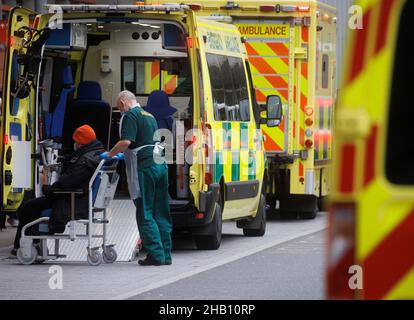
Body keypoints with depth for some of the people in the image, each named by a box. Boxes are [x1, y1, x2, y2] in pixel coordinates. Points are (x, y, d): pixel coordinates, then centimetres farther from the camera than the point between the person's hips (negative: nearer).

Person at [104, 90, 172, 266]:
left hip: (144, 167, -8)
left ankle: (156, 254, -10)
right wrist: (125, 155, 36)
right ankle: (165, 254, 10)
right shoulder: (149, 115, 23)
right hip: (160, 164, 8)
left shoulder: (130, 115, -5)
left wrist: (109, 154, -4)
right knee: (161, 213, 10)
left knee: (145, 214, -4)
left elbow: (126, 142, -18)